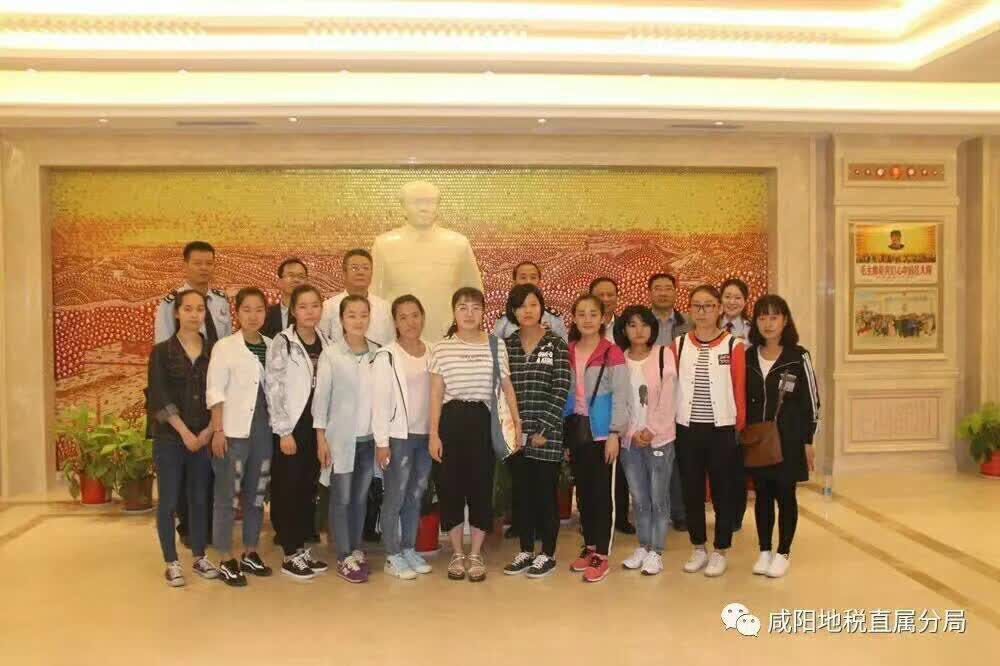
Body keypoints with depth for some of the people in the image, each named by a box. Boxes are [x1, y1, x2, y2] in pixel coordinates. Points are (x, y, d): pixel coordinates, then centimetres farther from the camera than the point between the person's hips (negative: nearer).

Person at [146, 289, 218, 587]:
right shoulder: (161, 352, -1)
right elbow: (159, 398, -8)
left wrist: (208, 431, -9)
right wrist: (185, 433, -13)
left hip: (204, 437, 2)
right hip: (169, 438, -2)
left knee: (200, 498, 10)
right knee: (169, 501, 3)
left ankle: (199, 557, 22)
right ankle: (172, 563, 15)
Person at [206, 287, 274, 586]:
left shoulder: (272, 346, 7)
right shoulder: (224, 346, -4)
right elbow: (215, 391, -7)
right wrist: (218, 430, -13)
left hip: (264, 429, 4)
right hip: (233, 431, -4)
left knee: (256, 494, 12)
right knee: (227, 496, 2)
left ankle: (250, 553, 25)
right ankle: (226, 561, 11)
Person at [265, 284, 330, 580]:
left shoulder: (326, 343, 7)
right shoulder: (282, 342, -8)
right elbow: (273, 389, -11)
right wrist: (284, 432, -14)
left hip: (316, 427, 5)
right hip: (291, 427, -5)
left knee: (309, 489, 11)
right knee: (287, 490, 2)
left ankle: (302, 548, 22)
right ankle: (291, 555, 11)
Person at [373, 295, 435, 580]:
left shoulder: (432, 352, 6)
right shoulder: (386, 356, -10)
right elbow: (379, 402, -11)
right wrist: (381, 441, -13)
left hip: (426, 434, 5)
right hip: (399, 436, -5)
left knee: (416, 496, 13)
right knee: (395, 497, 3)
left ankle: (409, 549, 25)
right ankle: (393, 556, 13)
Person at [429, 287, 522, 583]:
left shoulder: (496, 345, 3)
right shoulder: (441, 348, 2)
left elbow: (507, 386, 8)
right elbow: (436, 393, 2)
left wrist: (517, 422, -1)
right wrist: (433, 433, -3)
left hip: (483, 420, 0)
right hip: (451, 421, 0)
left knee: (482, 486, 4)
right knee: (451, 487, 5)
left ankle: (476, 554, 19)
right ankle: (458, 553, 21)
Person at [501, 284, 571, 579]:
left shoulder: (556, 344, -3)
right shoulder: (505, 345, 6)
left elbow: (560, 391, -8)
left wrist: (544, 431, -12)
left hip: (547, 434, -3)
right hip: (515, 433, 4)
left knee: (545, 493, 5)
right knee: (520, 493, 11)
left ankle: (547, 554, 19)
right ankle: (526, 551, 25)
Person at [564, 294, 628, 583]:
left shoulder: (613, 354, -7)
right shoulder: (568, 352, 8)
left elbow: (620, 396, -10)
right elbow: (563, 392, 10)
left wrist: (614, 433, -15)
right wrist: (562, 431, 7)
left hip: (600, 430, -5)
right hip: (575, 428, 5)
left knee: (601, 491, 0)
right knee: (582, 490, 12)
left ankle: (601, 555, 9)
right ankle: (589, 546, 25)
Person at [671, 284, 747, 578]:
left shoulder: (733, 345, -4)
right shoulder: (678, 344, 3)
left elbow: (740, 390, -3)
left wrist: (740, 427, -2)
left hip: (722, 429, -2)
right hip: (687, 429, 2)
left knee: (722, 492, 7)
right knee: (691, 491, 11)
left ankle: (720, 551, 22)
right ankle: (698, 548, 27)